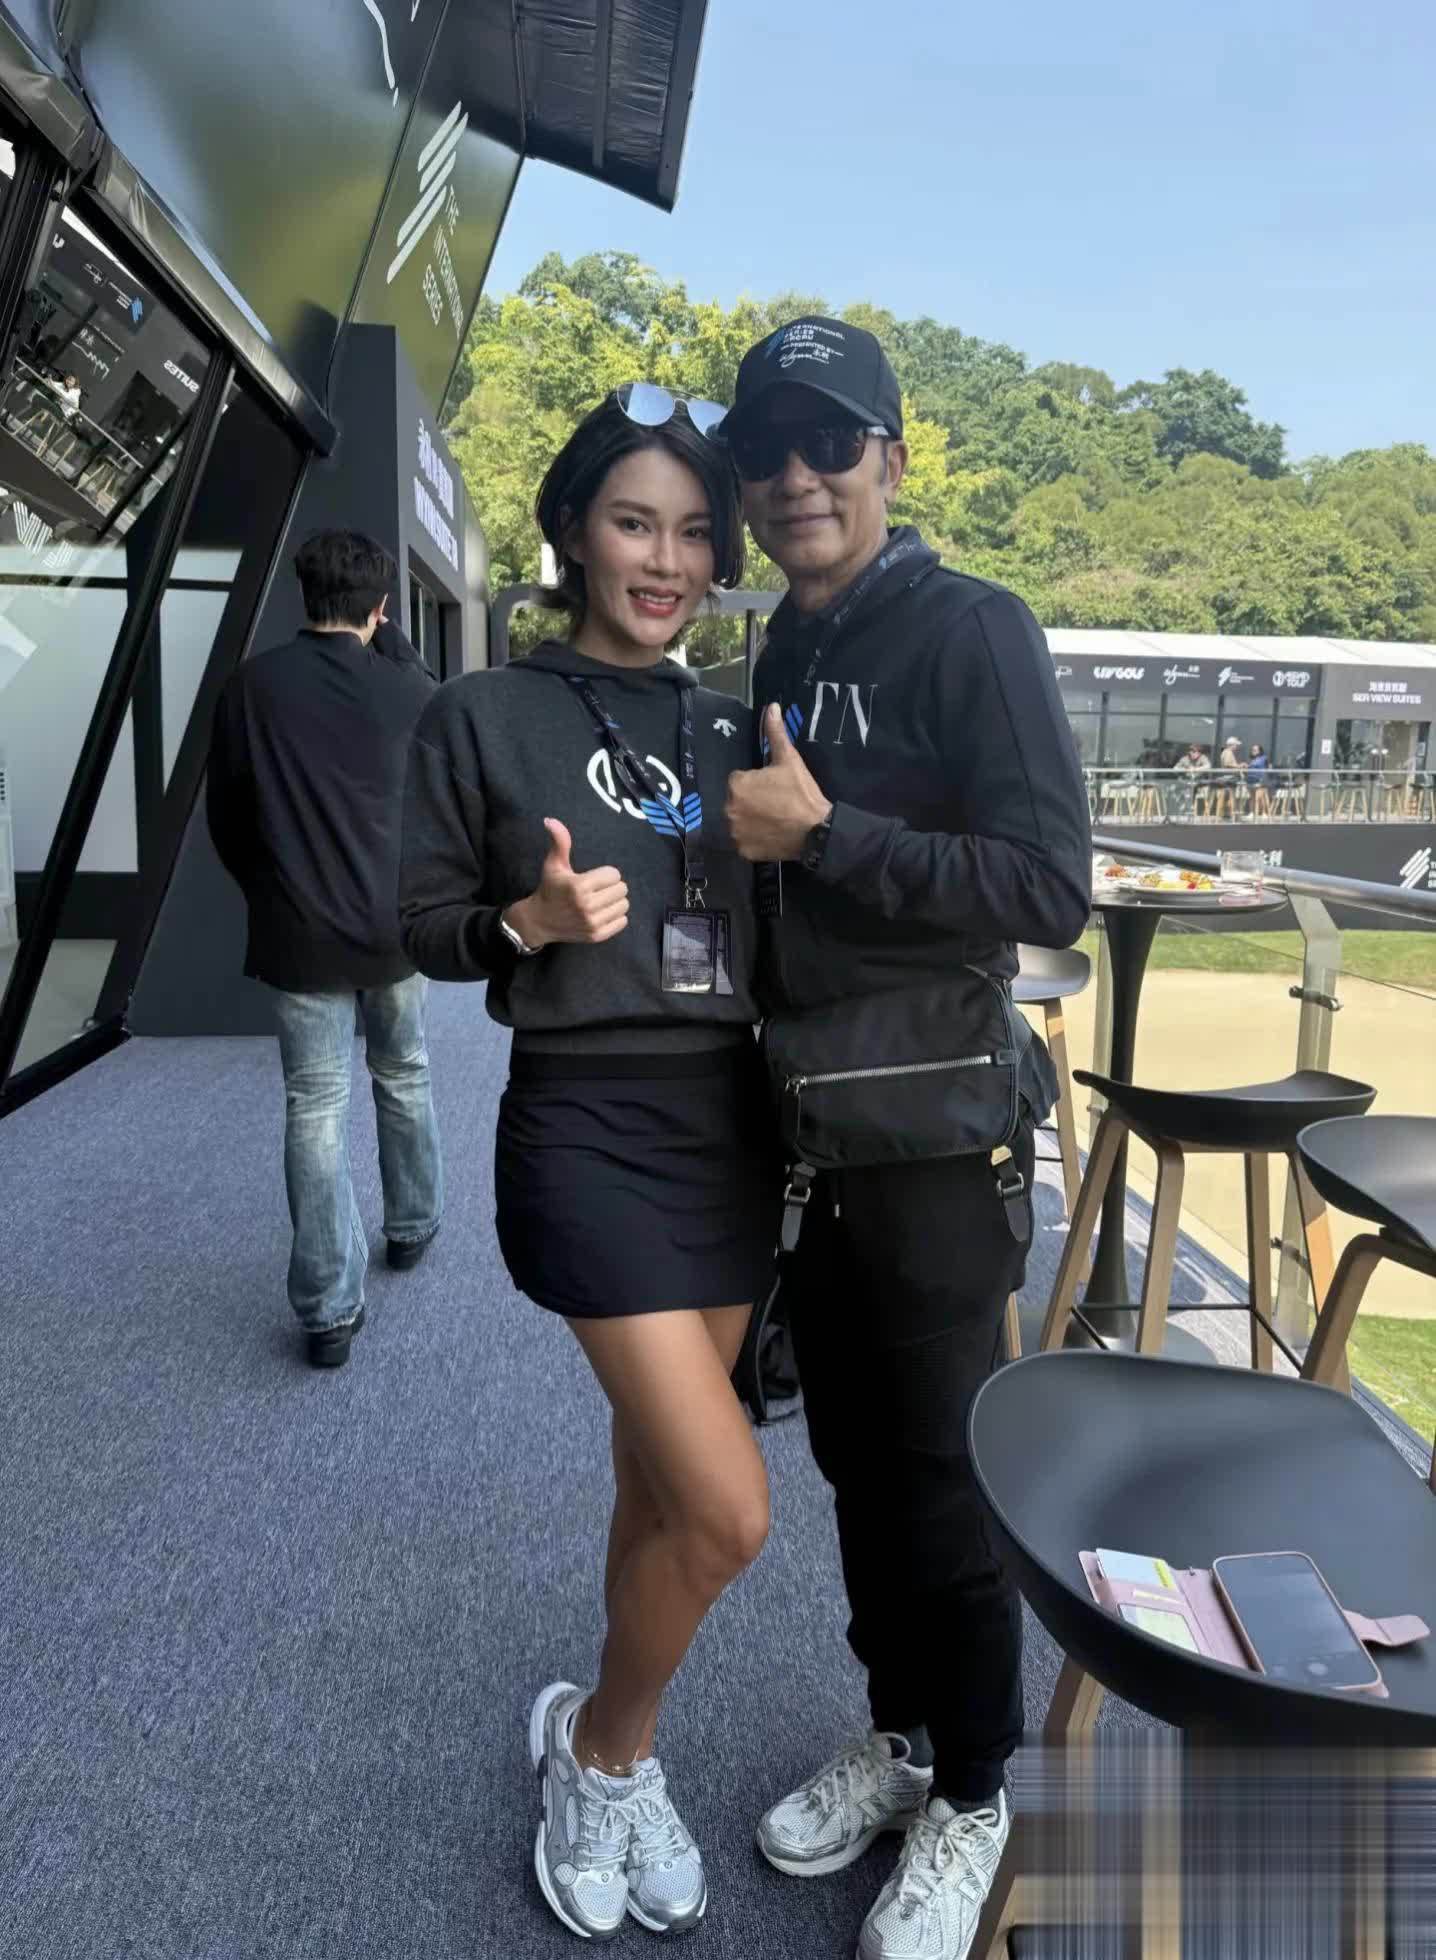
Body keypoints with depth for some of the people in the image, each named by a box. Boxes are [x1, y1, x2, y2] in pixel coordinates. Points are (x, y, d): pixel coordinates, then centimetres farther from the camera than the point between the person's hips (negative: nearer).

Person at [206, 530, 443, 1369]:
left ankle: (331, 1308, 4)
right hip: (396, 925, 1)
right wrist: (395, 643, 15)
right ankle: (414, 1226, 38)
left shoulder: (253, 685, -4)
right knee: (404, 1078, 21)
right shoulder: (407, 688, -6)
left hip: (298, 933, 0)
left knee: (317, 1106, 3)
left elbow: (226, 815, 4)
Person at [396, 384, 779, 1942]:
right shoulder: (483, 718, -3)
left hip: (732, 1122, 5)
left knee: (658, 1473, 15)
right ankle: (600, 1744, 22)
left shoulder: (729, 727, 10)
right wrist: (533, 921, -19)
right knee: (728, 1511, -10)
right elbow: (425, 928, -2)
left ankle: (616, 1758, 40)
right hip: (588, 1127, -5)